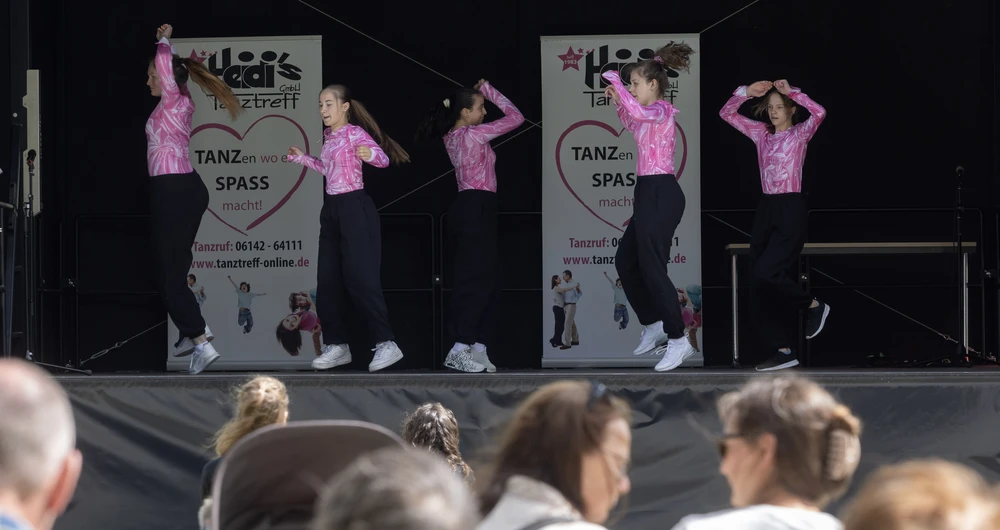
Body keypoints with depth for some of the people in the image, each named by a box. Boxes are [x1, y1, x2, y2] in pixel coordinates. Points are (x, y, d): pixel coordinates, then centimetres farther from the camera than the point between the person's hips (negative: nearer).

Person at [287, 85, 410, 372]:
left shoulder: (355, 133, -11)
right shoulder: (328, 137, 14)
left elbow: (384, 158, -23)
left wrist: (370, 154, -44)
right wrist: (303, 158, 29)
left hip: (354, 207, -9)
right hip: (332, 208, 9)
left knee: (360, 278, -13)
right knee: (327, 280, 6)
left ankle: (386, 344, -11)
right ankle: (337, 344, 13)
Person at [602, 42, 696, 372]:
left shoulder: (662, 109, -12)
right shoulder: (647, 115, 15)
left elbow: (639, 112, -35)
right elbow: (631, 124, 39)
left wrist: (615, 80, -23)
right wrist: (617, 102, 20)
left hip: (661, 193, -10)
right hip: (647, 192, 10)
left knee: (652, 266, -12)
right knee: (625, 261, 16)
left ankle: (678, 341, -10)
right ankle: (653, 328, 25)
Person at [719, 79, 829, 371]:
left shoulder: (800, 133, -2)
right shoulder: (761, 133, 13)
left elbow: (819, 113, -22)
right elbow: (727, 113, 14)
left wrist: (792, 92, -16)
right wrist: (746, 92, 0)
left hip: (791, 209, -7)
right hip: (765, 208, 7)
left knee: (765, 273, -19)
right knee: (758, 286, 2)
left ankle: (813, 306, 6)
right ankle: (781, 351, 7)